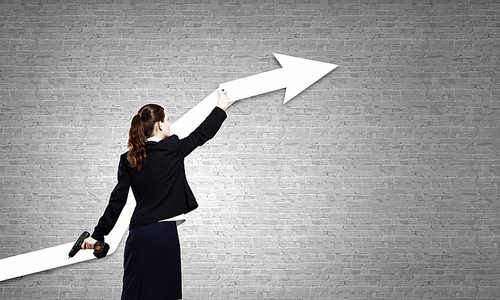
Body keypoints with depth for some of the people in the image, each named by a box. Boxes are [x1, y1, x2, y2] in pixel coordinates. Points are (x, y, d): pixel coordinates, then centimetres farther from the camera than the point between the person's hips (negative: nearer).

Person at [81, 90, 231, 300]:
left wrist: (98, 234, 9)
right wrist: (221, 107, 29)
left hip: (138, 233, 4)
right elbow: (202, 134, 13)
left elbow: (118, 200, 4)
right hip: (164, 233, -4)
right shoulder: (173, 149, -2)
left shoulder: (128, 159, 6)